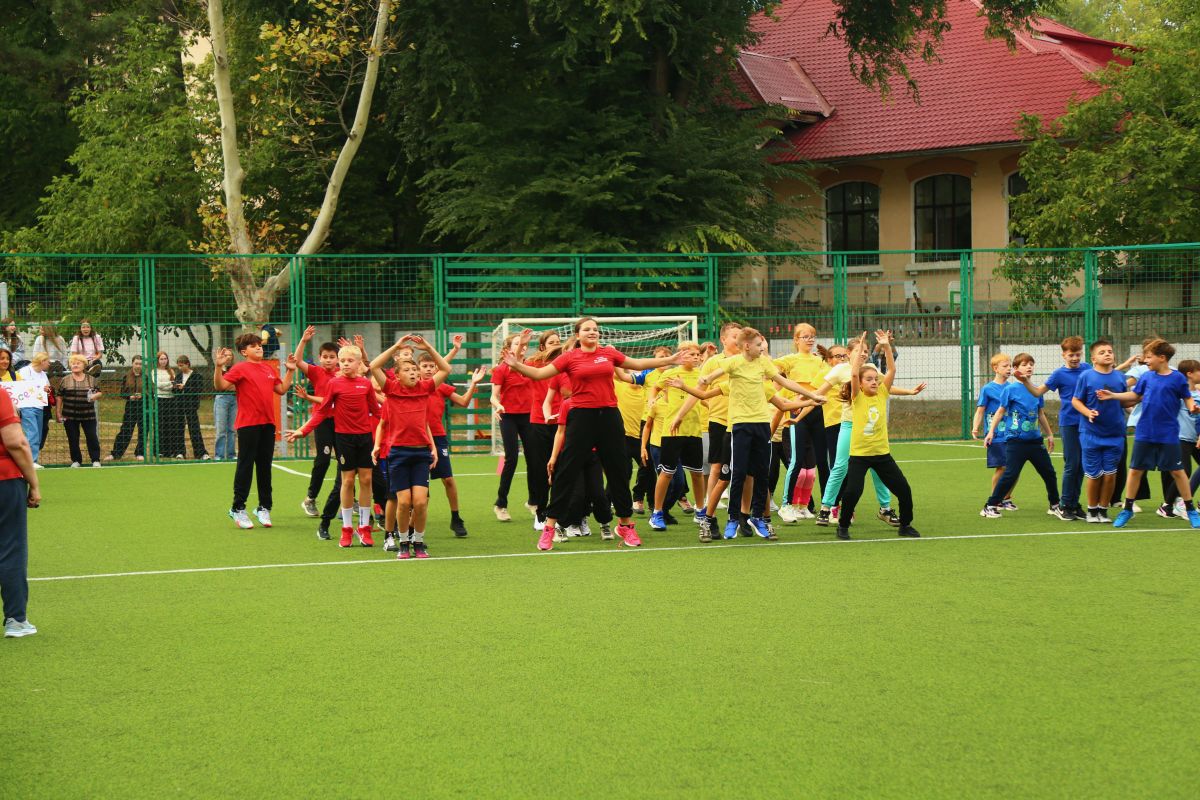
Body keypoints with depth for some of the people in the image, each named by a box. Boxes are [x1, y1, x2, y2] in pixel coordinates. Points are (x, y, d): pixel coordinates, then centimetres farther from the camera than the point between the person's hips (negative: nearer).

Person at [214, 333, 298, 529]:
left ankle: (264, 507, 19)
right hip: (247, 424, -6)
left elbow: (281, 390, 20)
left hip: (267, 423, 6)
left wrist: (290, 371, 17)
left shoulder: (270, 369, 14)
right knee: (245, 466, -2)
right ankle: (237, 508, 6)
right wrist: (219, 366, -27)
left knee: (264, 466, 11)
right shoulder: (240, 368, -4)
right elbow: (220, 386, -14)